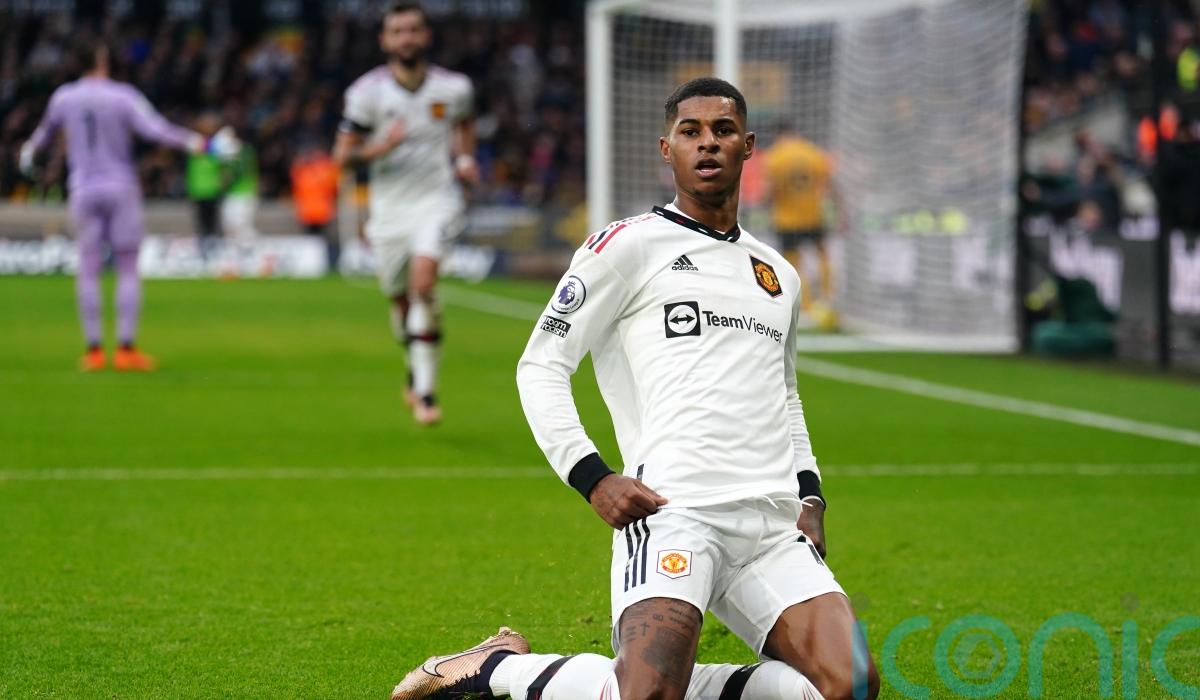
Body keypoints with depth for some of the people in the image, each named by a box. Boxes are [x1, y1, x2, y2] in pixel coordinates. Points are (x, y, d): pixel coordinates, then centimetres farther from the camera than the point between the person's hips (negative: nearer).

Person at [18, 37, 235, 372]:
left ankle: (94, 350, 1)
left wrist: (29, 152, 44)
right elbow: (156, 130, -19)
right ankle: (126, 348, -5)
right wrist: (204, 145, -18)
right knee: (128, 269, 2)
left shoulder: (63, 97, 3)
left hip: (83, 191, 3)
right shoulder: (122, 97, -9)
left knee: (88, 271, 5)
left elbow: (46, 130, 22)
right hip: (121, 190, -3)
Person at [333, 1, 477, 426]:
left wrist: (465, 158, 4)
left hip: (438, 200, -2)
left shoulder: (453, 88, -2)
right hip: (390, 207, 2)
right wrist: (380, 147, -22)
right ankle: (416, 369, 44)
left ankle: (425, 391, -24)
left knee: (423, 277, -27)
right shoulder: (367, 92, -6)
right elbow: (342, 155, -3)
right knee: (400, 300, 11)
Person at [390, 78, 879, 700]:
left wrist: (809, 494, 19)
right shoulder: (629, 246, 4)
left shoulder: (779, 276, 23)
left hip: (774, 526, 6)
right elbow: (540, 365, 0)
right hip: (674, 511, -6)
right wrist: (592, 478, -11)